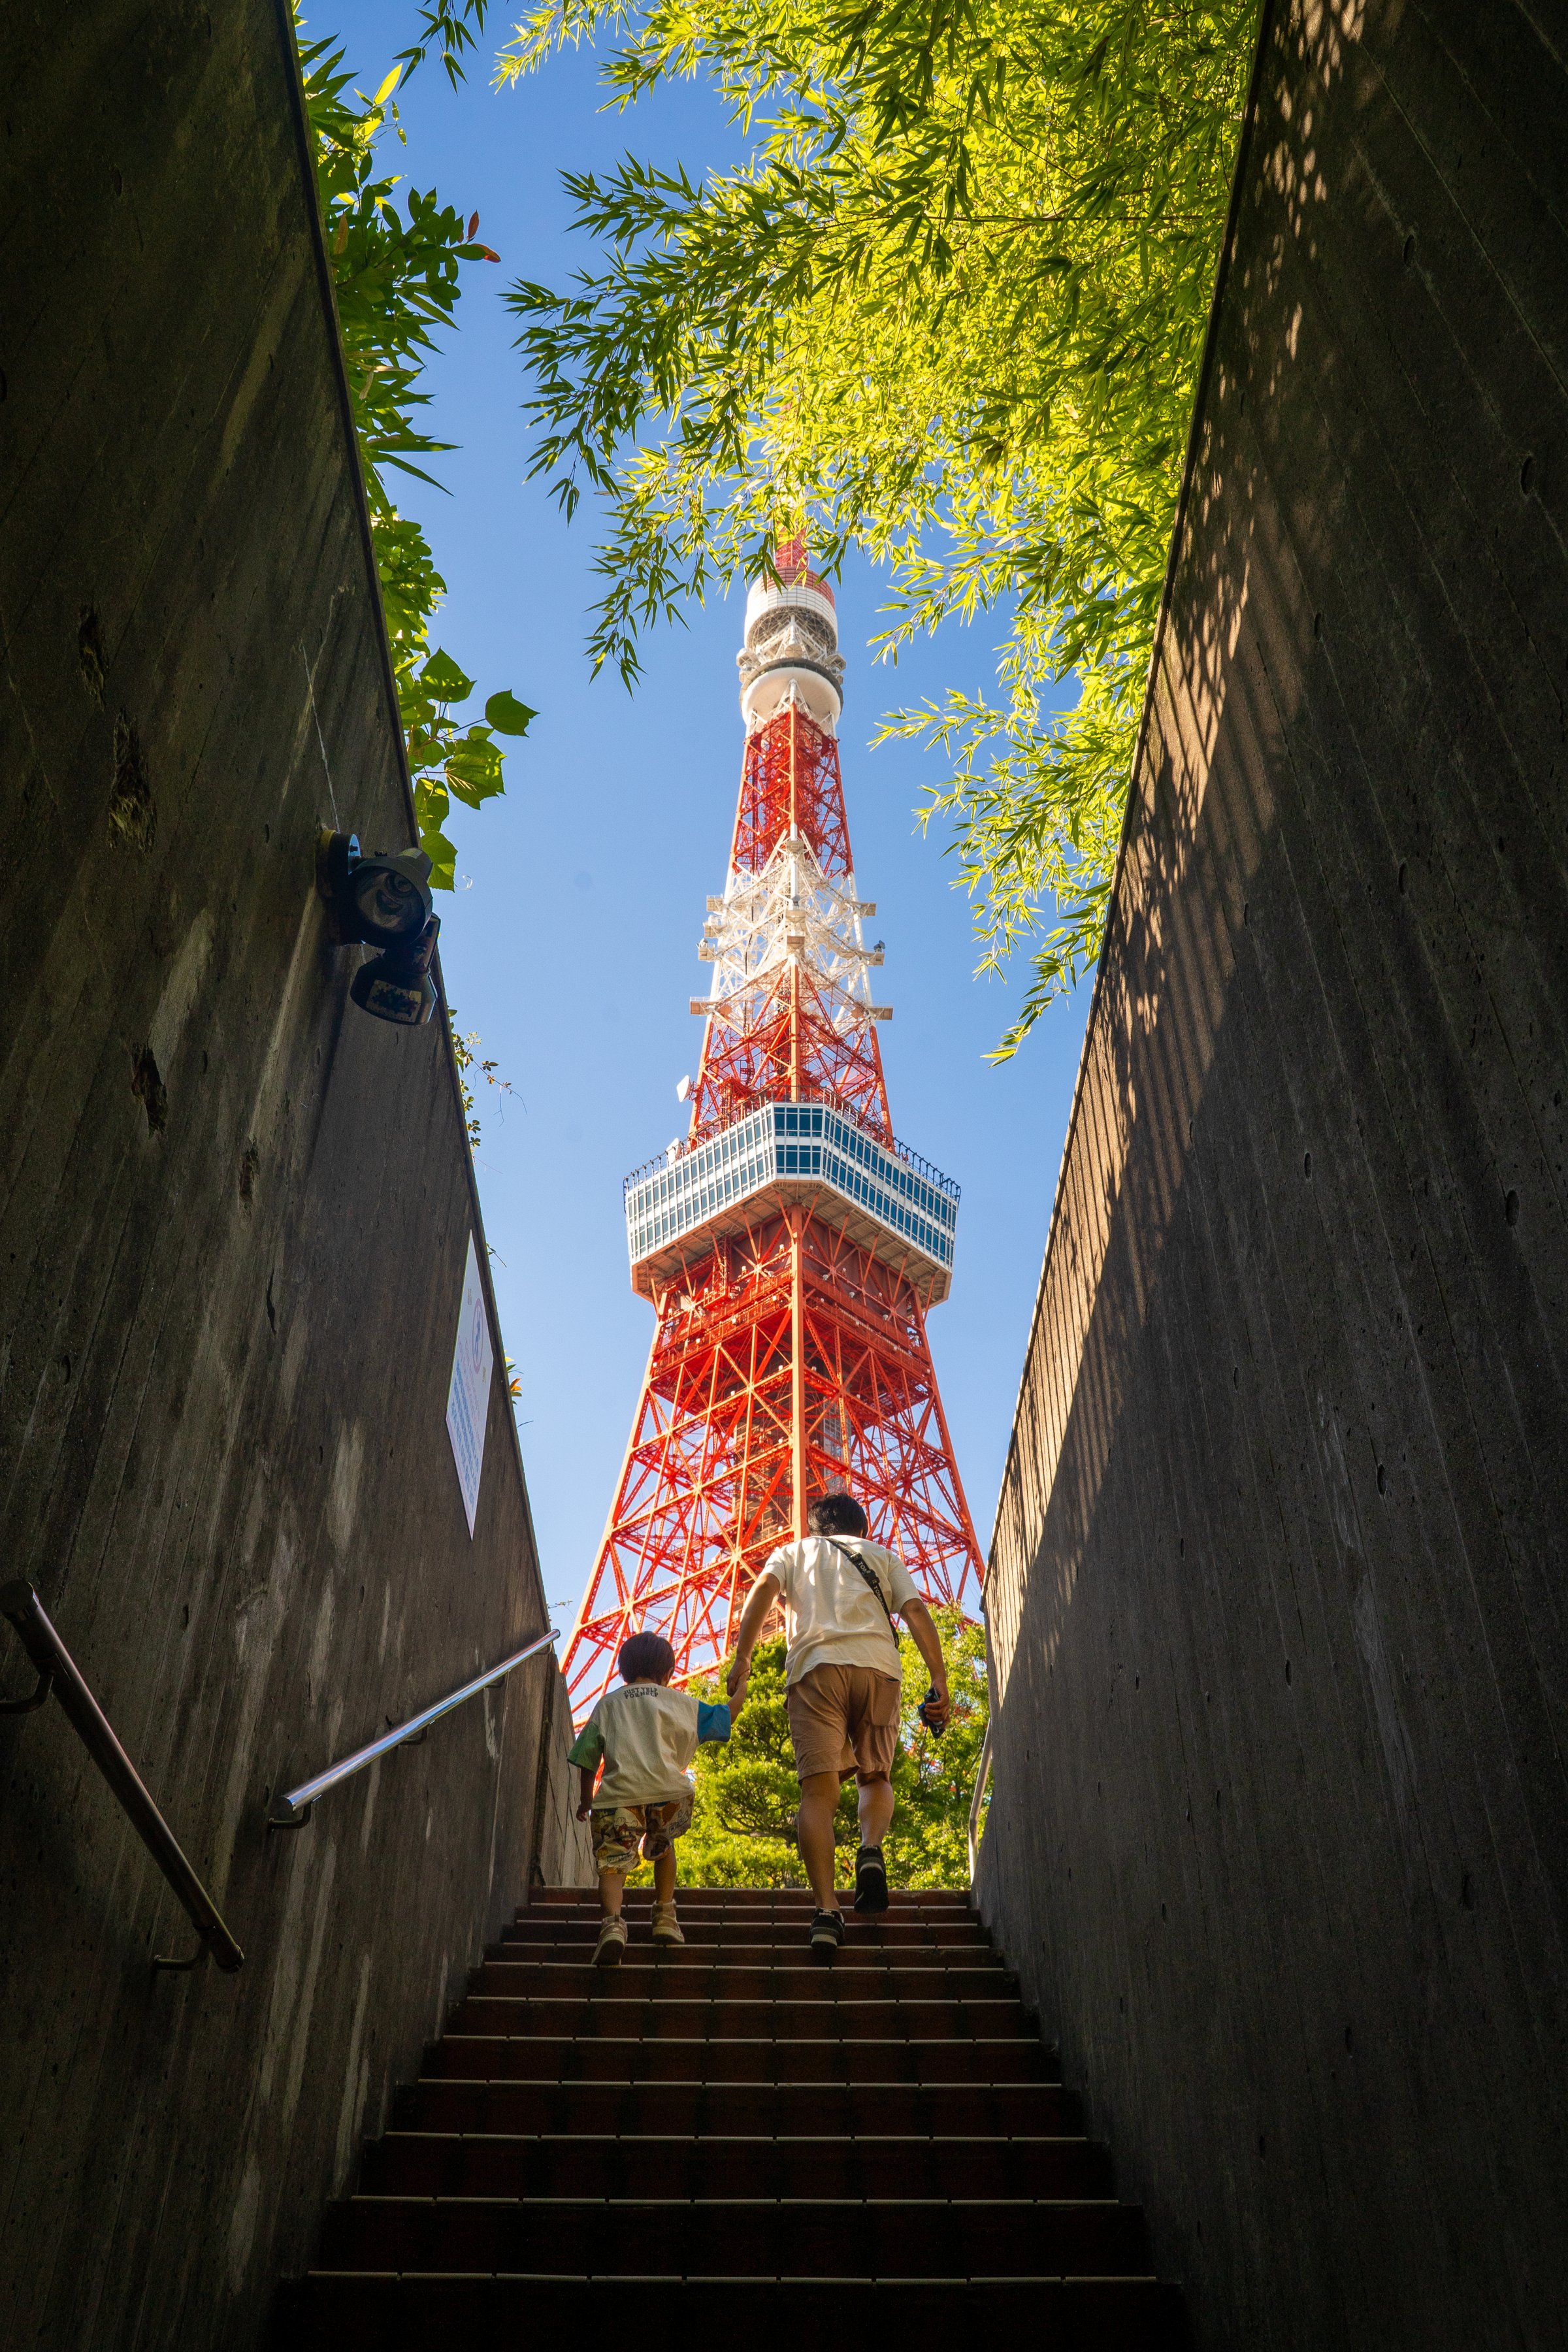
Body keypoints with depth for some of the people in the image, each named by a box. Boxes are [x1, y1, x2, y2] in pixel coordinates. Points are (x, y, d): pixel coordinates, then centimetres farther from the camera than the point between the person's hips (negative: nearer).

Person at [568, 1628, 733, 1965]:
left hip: (619, 1794, -1)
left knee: (612, 1862, 0)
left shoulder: (607, 1704, 24)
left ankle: (612, 1921, -26)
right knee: (663, 1847, 28)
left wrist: (585, 1801, 34)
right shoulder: (679, 1702, 22)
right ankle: (665, 1917, 22)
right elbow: (728, 1714, 26)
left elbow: (586, 1761, 20)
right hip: (668, 1791, 1)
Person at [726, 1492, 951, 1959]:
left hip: (816, 1667, -1)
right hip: (878, 1666, 1)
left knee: (819, 1789, -5)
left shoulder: (793, 1552, 27)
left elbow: (763, 1590, 6)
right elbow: (916, 1611, 12)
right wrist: (939, 1682, 5)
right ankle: (871, 1849, -15)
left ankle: (826, 1910, -19)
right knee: (876, 1776, 15)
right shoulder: (883, 1556, 28)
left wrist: (742, 1659, -2)